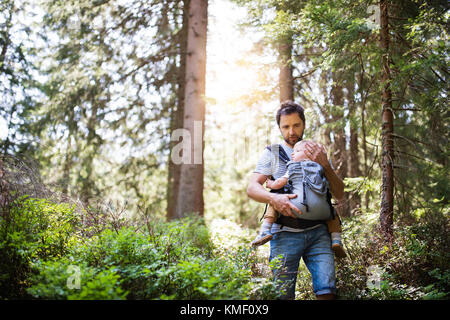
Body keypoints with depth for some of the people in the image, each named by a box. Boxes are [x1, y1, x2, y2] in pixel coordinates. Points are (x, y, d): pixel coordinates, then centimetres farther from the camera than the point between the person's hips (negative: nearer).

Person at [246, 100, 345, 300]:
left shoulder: (318, 154, 19)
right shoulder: (271, 154, 12)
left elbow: (339, 195, 13)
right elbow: (252, 188, -1)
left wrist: (325, 165, -3)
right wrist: (273, 198, -22)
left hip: (318, 231, 2)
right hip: (285, 233, -2)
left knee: (326, 291, -10)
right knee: (283, 294, -4)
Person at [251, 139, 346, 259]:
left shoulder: (293, 167, 13)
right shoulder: (320, 168, 23)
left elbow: (280, 183, 10)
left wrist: (270, 184, 30)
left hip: (300, 205, -3)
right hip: (321, 211, 3)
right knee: (332, 214, 33)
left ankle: (265, 230, -1)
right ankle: (336, 240, 13)